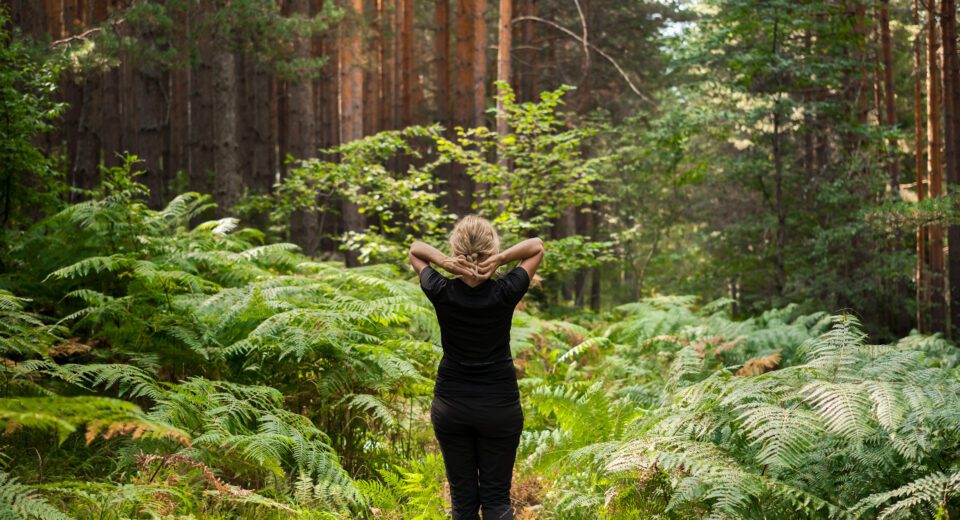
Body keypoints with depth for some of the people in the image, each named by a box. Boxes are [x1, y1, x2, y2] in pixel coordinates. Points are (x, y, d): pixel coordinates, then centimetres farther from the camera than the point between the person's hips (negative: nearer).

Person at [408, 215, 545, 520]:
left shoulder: (441, 293, -12)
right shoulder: (506, 293, -14)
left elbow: (415, 249, 5)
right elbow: (537, 246, 0)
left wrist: (442, 261, -16)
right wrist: (502, 258, -19)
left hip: (450, 408, 1)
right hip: (500, 406, -1)